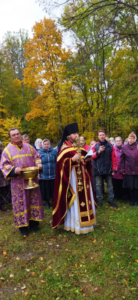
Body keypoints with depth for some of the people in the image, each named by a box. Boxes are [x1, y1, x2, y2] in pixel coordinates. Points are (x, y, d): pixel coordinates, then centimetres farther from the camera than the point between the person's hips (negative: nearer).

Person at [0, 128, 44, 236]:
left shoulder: (29, 147, 10)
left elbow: (37, 157, 13)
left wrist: (39, 164, -9)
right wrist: (14, 170, -21)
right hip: (18, 181, -3)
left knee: (34, 200, 8)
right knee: (20, 202, 3)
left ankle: (34, 222, 23)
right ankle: (23, 225, 17)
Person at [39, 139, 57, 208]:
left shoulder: (54, 151, 1)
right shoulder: (40, 152, -1)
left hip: (53, 175, 1)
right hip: (44, 175, 0)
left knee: (54, 189, 9)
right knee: (45, 189, 9)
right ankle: (47, 202, 28)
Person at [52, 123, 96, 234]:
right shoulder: (64, 148, -8)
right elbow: (61, 163, -16)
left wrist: (87, 159, 1)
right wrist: (73, 159, -25)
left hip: (83, 176, 7)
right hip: (72, 176, -7)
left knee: (85, 198, 13)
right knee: (75, 200, -2)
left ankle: (85, 221, 29)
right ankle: (75, 224, 13)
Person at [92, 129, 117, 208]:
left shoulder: (110, 146, 2)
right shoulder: (95, 146, 2)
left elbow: (114, 158, 1)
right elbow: (92, 157, 1)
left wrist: (114, 169, -3)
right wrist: (98, 152, -16)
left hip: (108, 169, 0)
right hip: (98, 169, 0)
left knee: (110, 185, 9)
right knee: (98, 185, 6)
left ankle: (111, 199, 21)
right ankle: (99, 200, 17)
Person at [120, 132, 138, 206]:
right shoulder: (124, 147, 5)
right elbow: (122, 159, 6)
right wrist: (122, 169, 2)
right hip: (128, 170, 2)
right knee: (130, 186, 8)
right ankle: (132, 200, 23)